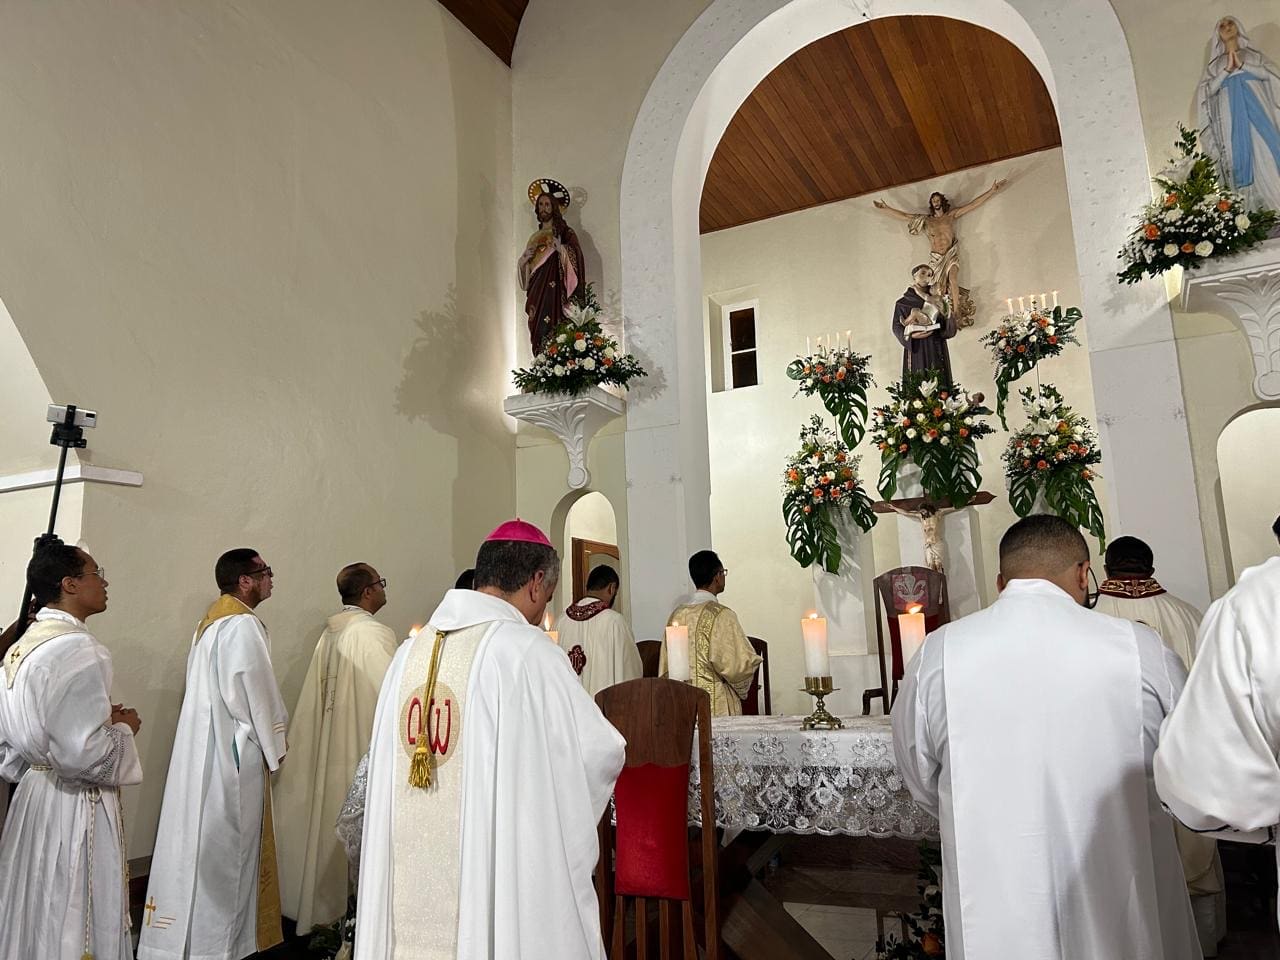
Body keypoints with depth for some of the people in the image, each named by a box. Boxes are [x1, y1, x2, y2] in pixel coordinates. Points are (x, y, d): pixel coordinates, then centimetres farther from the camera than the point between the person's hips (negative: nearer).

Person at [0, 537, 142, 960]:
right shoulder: (78, 649, -22)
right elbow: (84, 753, -27)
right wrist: (124, 727, -8)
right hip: (74, 806, -9)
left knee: (35, 912, 20)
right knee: (70, 920, 5)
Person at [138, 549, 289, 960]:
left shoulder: (211, 621, 11)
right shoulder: (242, 625, -18)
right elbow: (253, 693, -19)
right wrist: (273, 746, -7)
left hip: (204, 742, 9)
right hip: (232, 749, -9)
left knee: (202, 837, 16)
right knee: (226, 843, 1)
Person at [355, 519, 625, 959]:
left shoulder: (409, 653, 2)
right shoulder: (528, 651, -15)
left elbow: (385, 764, 9)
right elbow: (600, 751, -14)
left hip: (413, 876, 6)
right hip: (505, 876, -6)